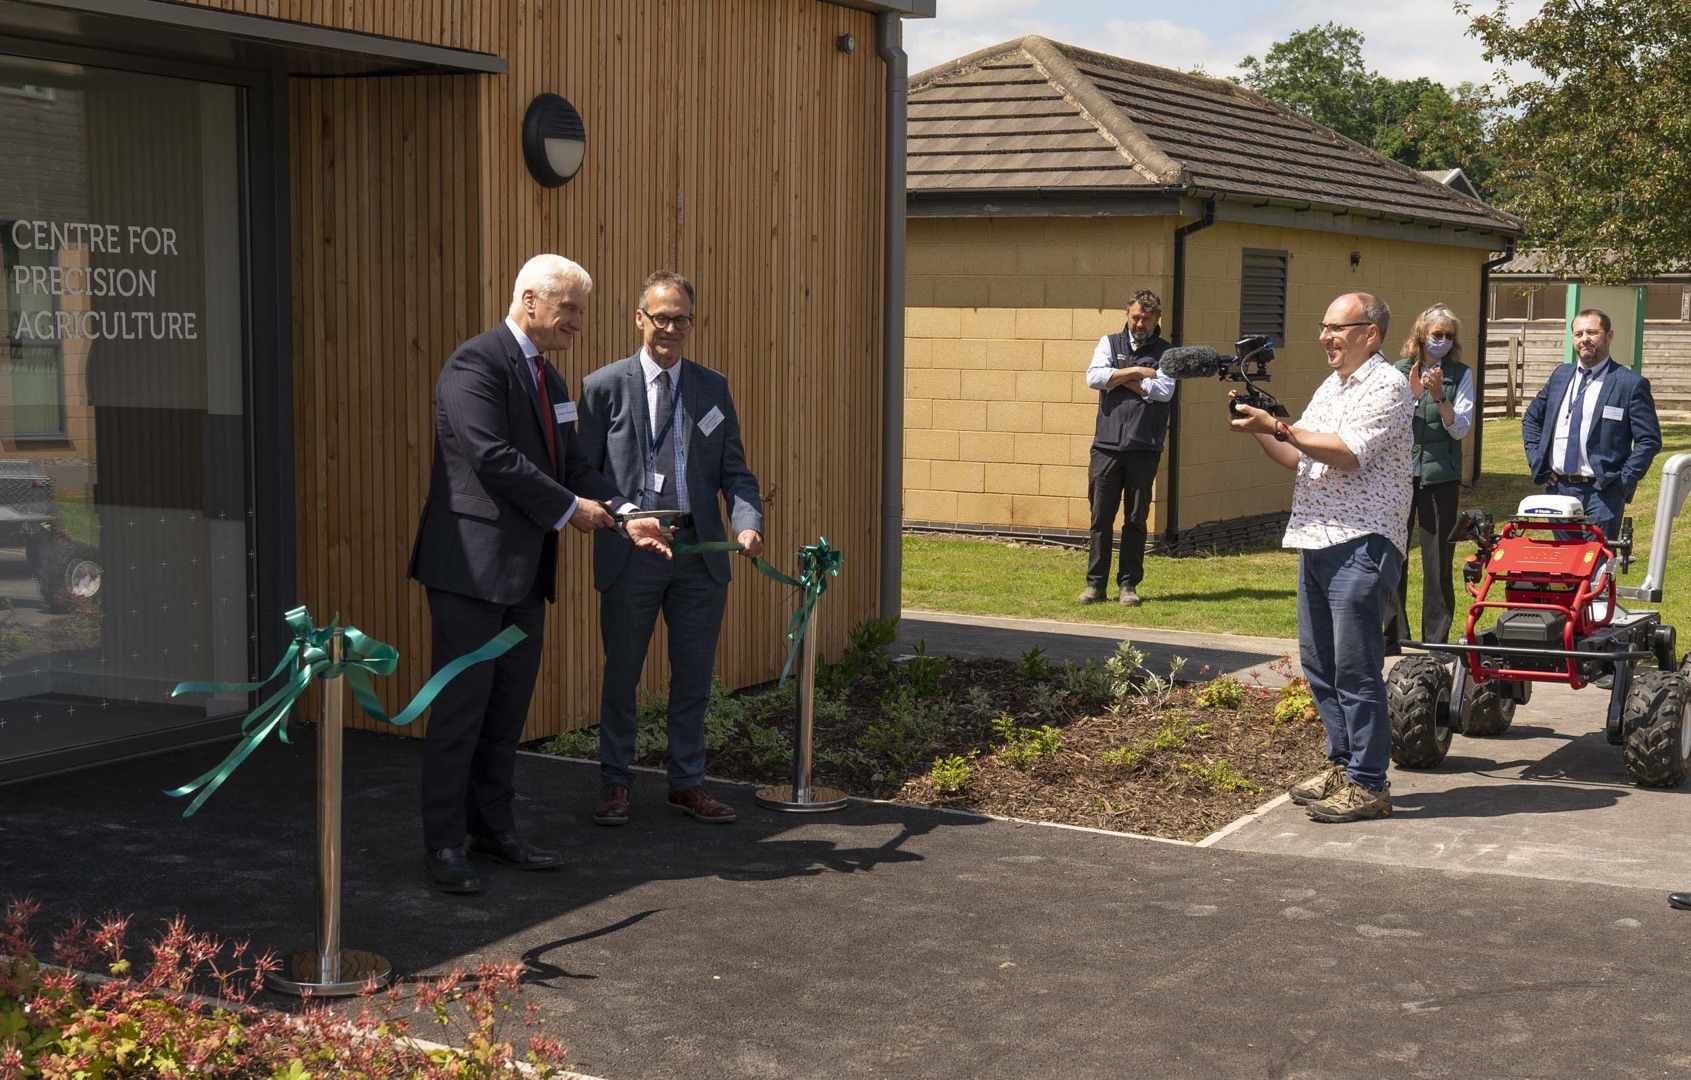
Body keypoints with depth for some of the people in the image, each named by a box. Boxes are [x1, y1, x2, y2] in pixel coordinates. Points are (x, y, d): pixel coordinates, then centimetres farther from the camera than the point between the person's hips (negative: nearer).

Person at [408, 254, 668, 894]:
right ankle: (445, 845, 4)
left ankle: (493, 829, 22)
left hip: (524, 568, 9)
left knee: (508, 708, 13)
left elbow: (571, 466, 17)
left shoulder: (548, 379, 17)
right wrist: (569, 510, -15)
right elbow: (492, 457, -22)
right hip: (472, 564, -9)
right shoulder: (476, 363, -12)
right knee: (461, 707, -4)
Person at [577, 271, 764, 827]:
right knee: (621, 676, 9)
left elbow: (734, 470, 6)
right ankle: (615, 782, 22)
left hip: (699, 551, 3)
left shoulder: (713, 388, 8)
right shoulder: (604, 386, -1)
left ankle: (687, 782, 23)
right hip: (630, 552, -3)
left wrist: (747, 522, -12)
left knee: (694, 676, 10)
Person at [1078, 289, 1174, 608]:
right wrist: (1136, 372, -6)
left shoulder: (1166, 352, 8)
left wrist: (1120, 378, -4)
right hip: (1107, 446, 1)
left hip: (1144, 449, -1)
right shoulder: (1110, 343, 12)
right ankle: (1095, 583, 8)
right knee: (1101, 518, 1)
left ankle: (1129, 584, 11)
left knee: (1136, 520, 3)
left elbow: (1163, 391, -9)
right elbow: (1094, 378, -5)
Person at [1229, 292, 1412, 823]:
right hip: (1317, 541, 9)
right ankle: (1342, 763, 25)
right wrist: (1261, 431, 5)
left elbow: (1348, 454, -20)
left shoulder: (1387, 385, -8)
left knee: (1355, 668, -7)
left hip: (1361, 543, -9)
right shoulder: (1331, 385, 20)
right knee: (1319, 664, 14)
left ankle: (1367, 784, -1)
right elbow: (1299, 458, 22)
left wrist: (1278, 426, -18)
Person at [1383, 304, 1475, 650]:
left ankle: (1436, 640, 10)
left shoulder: (1460, 375, 4)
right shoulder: (1399, 372, 6)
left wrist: (1439, 396, -15)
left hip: (1440, 476, -1)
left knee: (1438, 560, 2)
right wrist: (1411, 394, -13)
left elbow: (1461, 429, -1)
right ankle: (1393, 635, 13)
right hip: (1399, 472, 1)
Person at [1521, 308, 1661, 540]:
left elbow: (1649, 440, -6)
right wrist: (1537, 462, 11)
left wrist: (1623, 482, -12)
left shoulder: (1631, 384, -5)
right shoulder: (1560, 375, 12)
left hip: (1601, 494, -5)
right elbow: (1531, 419, 23)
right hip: (1557, 488, 5)